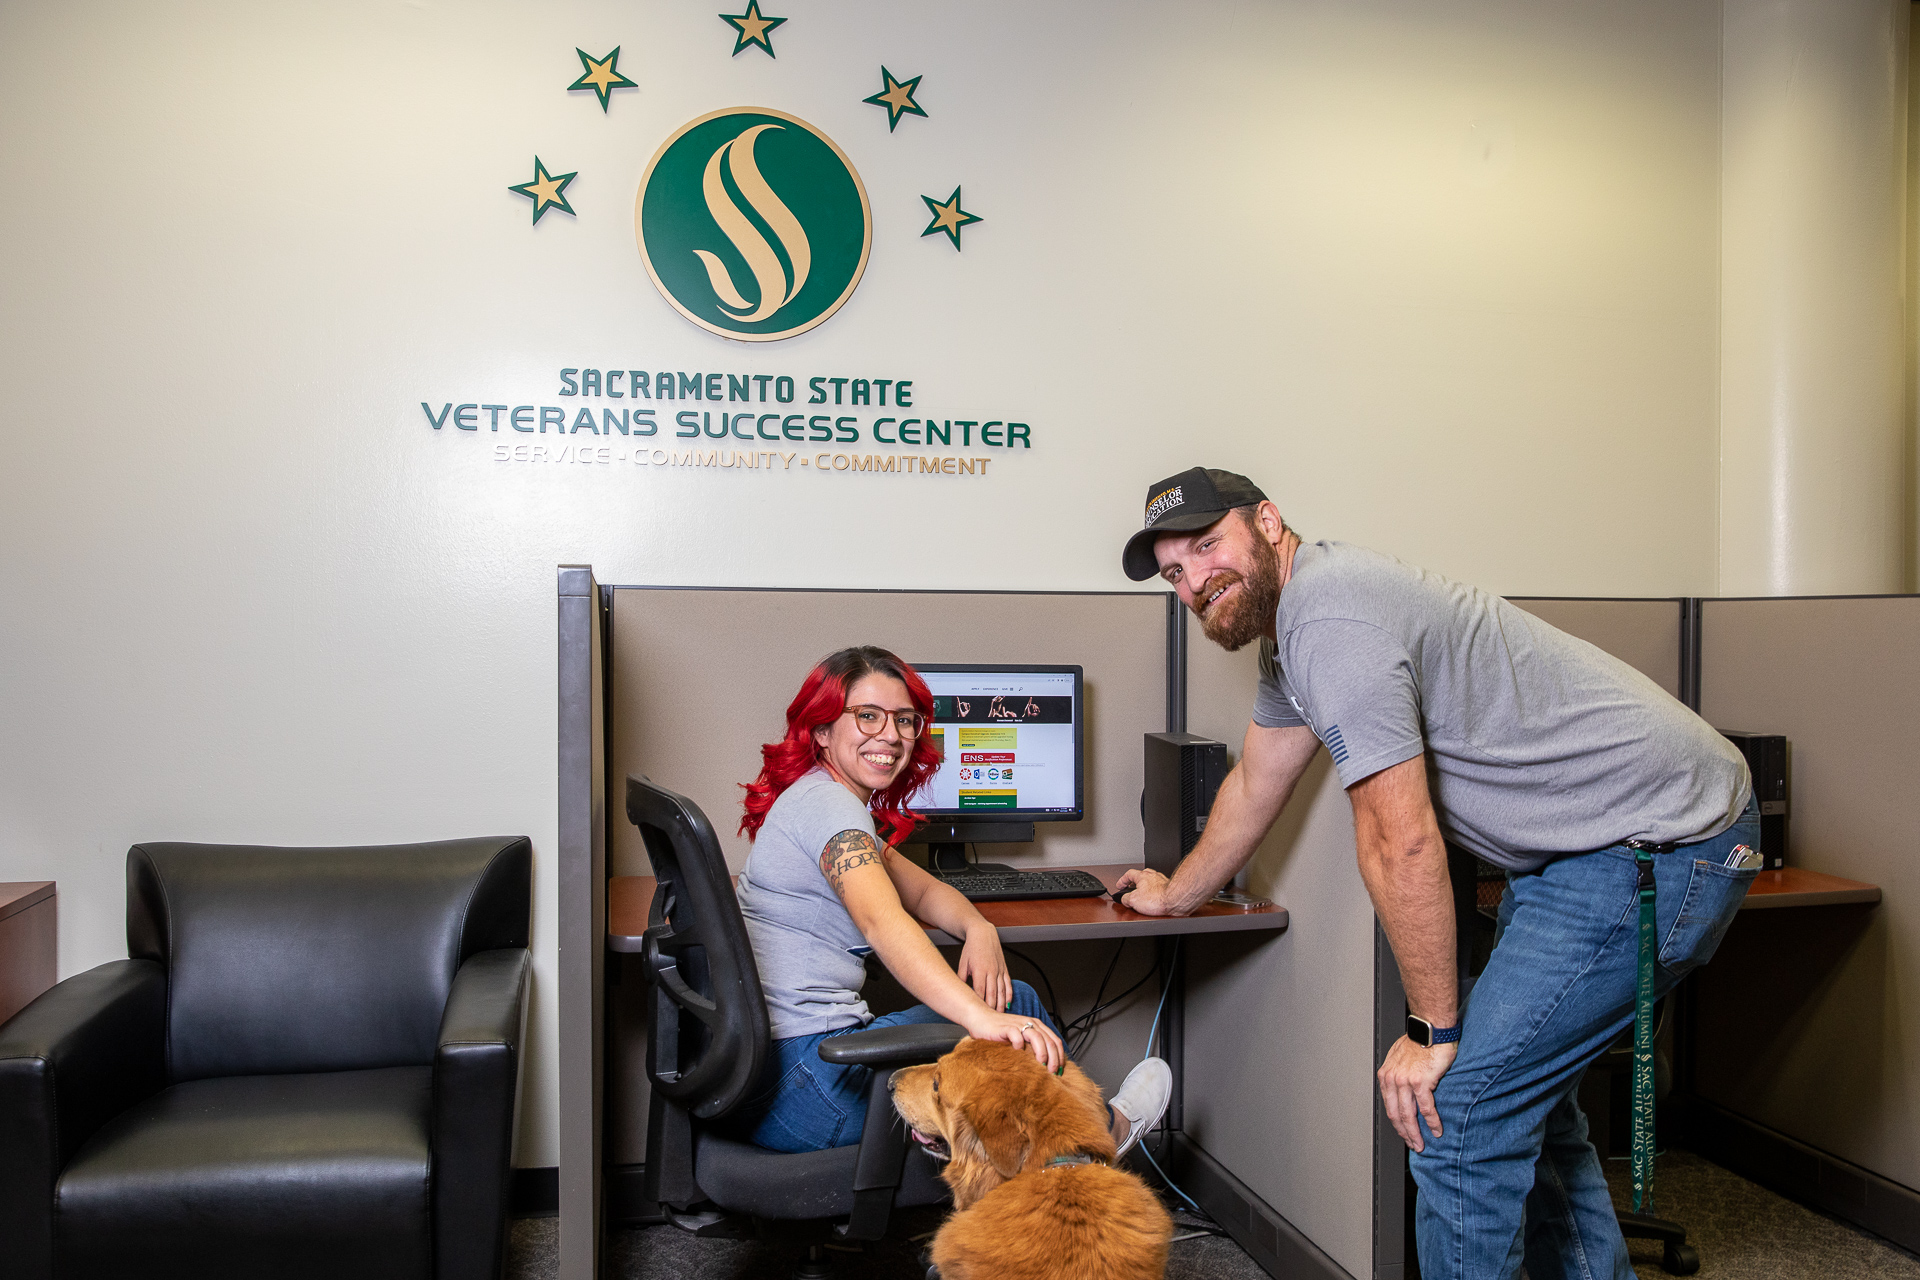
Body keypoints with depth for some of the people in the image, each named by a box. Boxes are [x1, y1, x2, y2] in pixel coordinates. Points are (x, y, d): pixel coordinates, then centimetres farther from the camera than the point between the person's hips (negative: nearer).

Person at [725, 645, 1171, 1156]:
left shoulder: (837, 805, 16)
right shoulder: (826, 803, -16)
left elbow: (922, 890, 20)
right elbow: (882, 921, -32)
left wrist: (978, 928, -3)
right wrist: (982, 1018, -44)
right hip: (797, 1084, -9)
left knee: (1013, 1003, 12)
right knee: (1016, 1011, 0)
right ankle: (1100, 1130, 24)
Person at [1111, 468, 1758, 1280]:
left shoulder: (1331, 619, -22)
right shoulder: (1288, 628, 10)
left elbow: (1401, 844, -22)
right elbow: (1254, 787, 24)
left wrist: (1432, 1030, -12)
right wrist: (1175, 894, 36)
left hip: (1654, 847, -10)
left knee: (1455, 1104, -10)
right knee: (1521, 1083, 21)